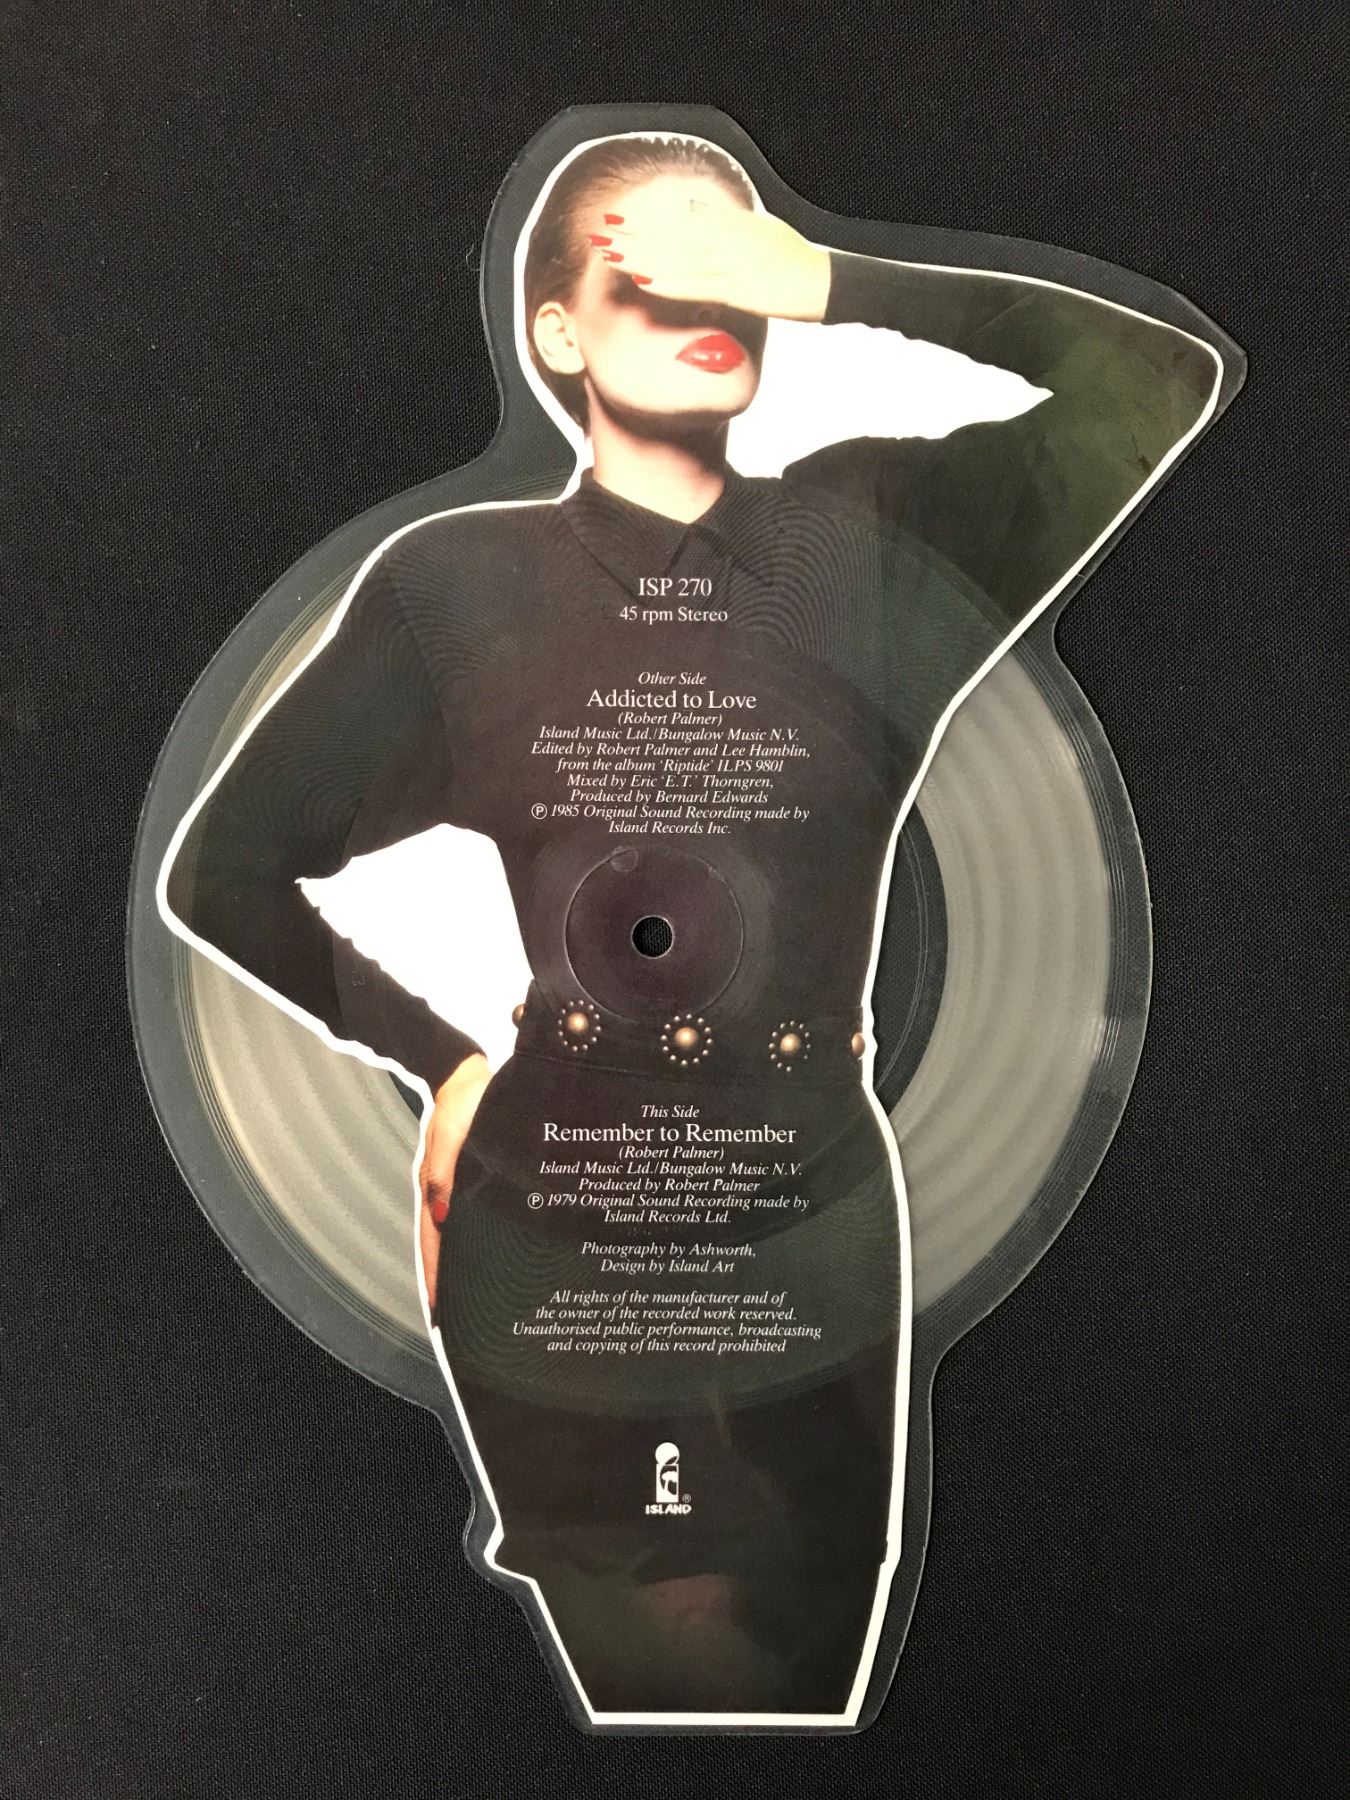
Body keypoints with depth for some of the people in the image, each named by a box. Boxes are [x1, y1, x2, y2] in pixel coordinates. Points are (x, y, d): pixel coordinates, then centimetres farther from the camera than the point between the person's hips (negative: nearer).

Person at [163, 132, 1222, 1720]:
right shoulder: (455, 581, -4)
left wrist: (837, 281, -13)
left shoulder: (875, 542, -1)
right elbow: (226, 871, 3)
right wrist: (433, 1060, 3)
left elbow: (1164, 376, -9)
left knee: (819, 1667, 23)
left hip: (816, 1232, 2)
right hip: (558, 1247, -1)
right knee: (654, 1672, 20)